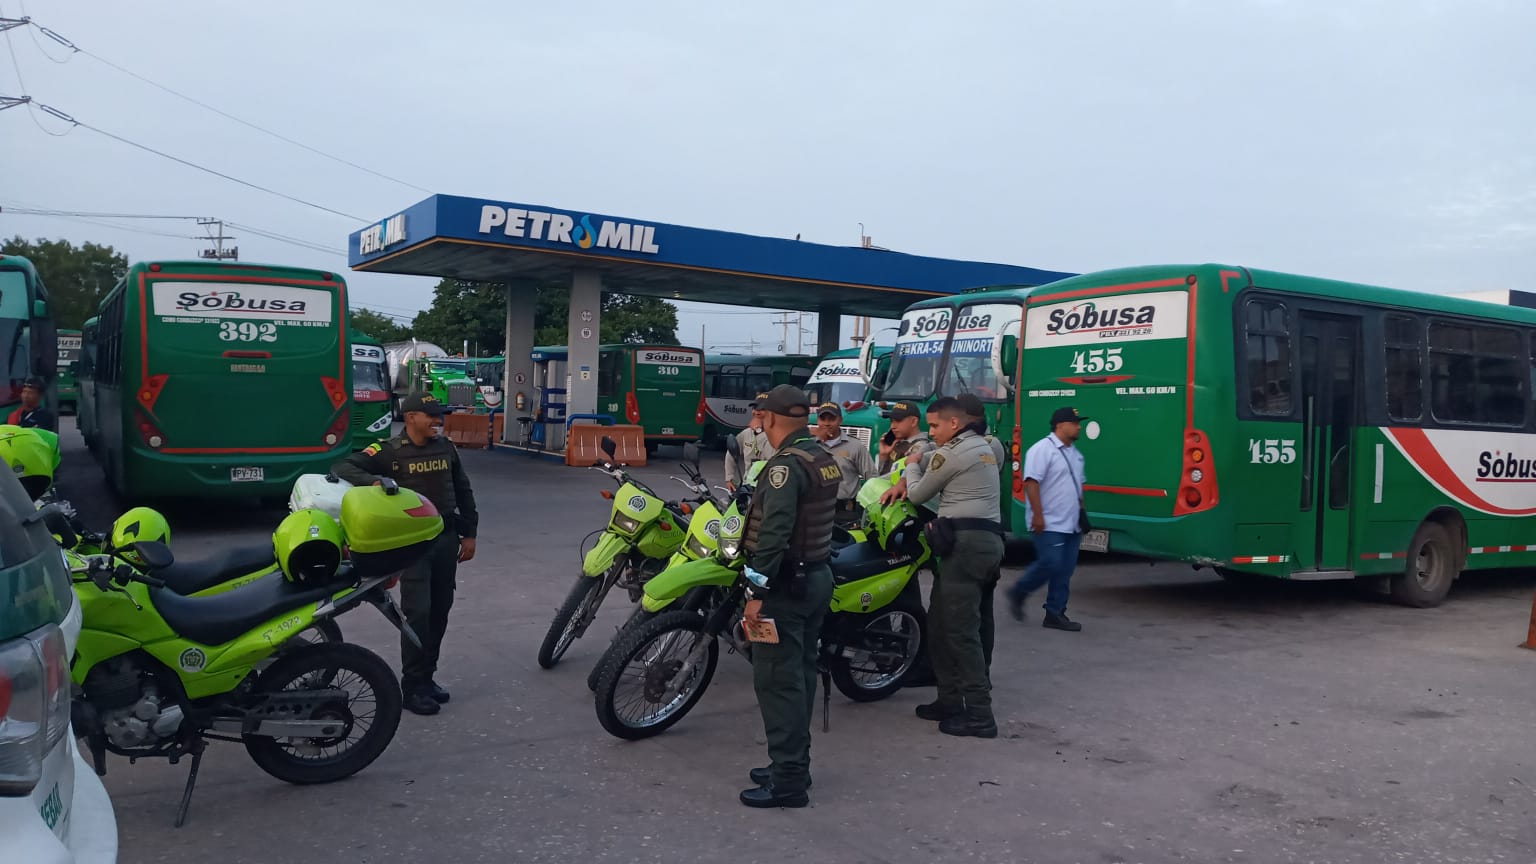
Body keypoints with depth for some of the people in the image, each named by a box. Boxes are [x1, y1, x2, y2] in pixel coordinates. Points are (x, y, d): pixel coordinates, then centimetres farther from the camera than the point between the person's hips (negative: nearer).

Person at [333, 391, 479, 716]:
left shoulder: (447, 448, 7)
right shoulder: (390, 451, -8)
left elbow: (463, 492, 15)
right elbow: (343, 467, -14)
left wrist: (469, 534, 12)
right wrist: (373, 481, -33)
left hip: (446, 537, 5)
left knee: (439, 612, 10)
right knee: (418, 612, -10)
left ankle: (427, 677, 23)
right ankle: (413, 687, 0)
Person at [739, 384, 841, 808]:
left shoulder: (787, 464, -19)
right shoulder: (825, 458, 10)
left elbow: (774, 533, -25)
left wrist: (758, 591, -23)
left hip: (786, 583, -10)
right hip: (818, 577, 10)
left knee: (777, 681, -4)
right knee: (801, 675, 16)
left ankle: (787, 782, 0)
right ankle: (793, 766, 26)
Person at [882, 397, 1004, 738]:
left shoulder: (950, 453, -9)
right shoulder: (982, 446, 21)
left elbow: (918, 495, 2)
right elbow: (932, 461, 31)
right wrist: (902, 483, 18)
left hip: (965, 542, -10)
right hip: (990, 540, 10)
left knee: (959, 630, -9)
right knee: (940, 624, 15)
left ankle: (979, 715, -10)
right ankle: (950, 700, 19)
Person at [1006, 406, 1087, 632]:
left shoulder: (1075, 454, 16)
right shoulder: (1043, 449, -12)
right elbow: (1031, 482, -18)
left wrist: (1081, 512, 20)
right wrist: (1038, 515, -22)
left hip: (1071, 525, 9)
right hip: (1049, 524, -9)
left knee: (1065, 571, 7)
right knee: (1050, 565, -11)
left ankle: (1055, 614, 12)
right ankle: (1018, 593, 11)